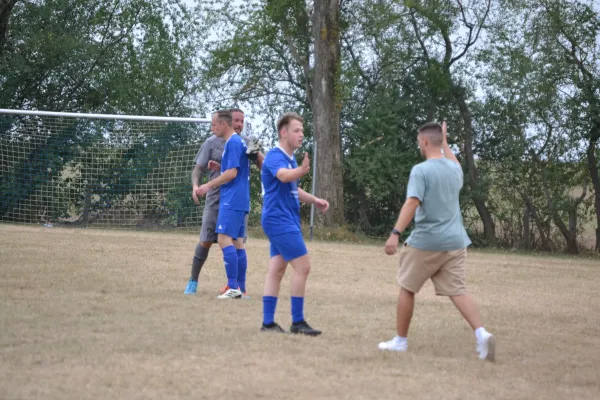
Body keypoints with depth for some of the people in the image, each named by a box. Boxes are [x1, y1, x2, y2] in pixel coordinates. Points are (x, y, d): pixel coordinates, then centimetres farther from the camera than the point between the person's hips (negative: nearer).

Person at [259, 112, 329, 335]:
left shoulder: (290, 159, 16)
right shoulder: (275, 156, -15)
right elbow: (283, 176, -38)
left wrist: (314, 200, 15)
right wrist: (301, 171, -59)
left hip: (284, 221, 10)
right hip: (280, 221, -10)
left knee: (276, 269, 9)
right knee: (303, 266, -11)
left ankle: (268, 322, 11)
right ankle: (297, 322, -7)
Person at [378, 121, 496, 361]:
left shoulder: (420, 171, -11)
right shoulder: (454, 168, 10)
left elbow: (412, 203, -23)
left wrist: (396, 233, -28)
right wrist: (445, 143, 45)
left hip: (425, 242, -5)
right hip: (455, 242, 5)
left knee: (407, 288, 11)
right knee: (458, 292, 0)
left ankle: (400, 340, 19)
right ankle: (481, 333, -21)